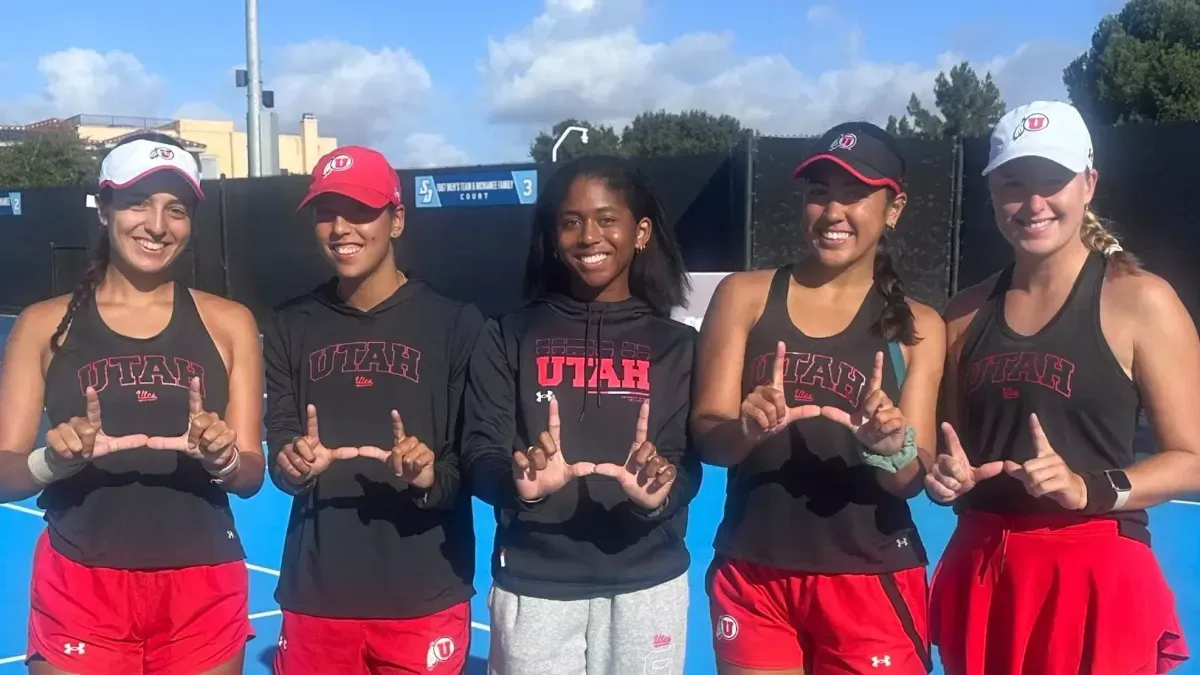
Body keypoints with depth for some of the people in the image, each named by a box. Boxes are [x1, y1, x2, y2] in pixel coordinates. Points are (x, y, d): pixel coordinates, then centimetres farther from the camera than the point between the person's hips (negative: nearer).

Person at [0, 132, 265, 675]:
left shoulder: (229, 323, 1)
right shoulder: (44, 324, 0)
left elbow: (251, 475, 1)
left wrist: (222, 457, -21)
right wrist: (55, 459, -23)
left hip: (205, 590, 1)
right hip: (79, 589, -1)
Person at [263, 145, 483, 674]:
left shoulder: (455, 322, -5)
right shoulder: (290, 326, 5)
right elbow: (279, 448, 3)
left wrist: (430, 478, -24)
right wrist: (294, 463, -19)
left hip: (424, 599, -2)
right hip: (316, 595, 3)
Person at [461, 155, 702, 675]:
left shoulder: (676, 344, 3)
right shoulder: (509, 337, 1)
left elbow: (687, 463, -4)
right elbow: (479, 455, -5)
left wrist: (662, 491, -26)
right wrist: (520, 481, -26)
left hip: (647, 585, 1)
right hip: (531, 586, 0)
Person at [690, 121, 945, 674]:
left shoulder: (917, 325, 1)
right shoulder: (744, 296, -1)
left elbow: (913, 479, -2)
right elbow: (706, 434, -6)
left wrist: (893, 447, -24)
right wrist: (748, 426, -28)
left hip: (871, 581, 0)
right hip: (753, 574, 0)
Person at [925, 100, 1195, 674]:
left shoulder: (1140, 301, -7)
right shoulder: (967, 313, 8)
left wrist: (1090, 489, -22)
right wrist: (947, 476, -2)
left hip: (1095, 578, -4)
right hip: (978, 573, 5)